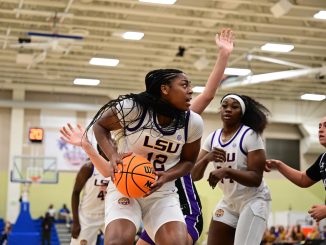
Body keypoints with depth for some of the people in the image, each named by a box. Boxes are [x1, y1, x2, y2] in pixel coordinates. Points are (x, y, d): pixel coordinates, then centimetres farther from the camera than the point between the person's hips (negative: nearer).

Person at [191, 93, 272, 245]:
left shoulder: (250, 135, -14)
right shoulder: (213, 137, 3)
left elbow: (256, 179, -20)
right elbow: (194, 176, -1)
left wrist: (227, 171, -34)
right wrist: (207, 158, -22)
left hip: (253, 201, -6)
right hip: (229, 202, 6)